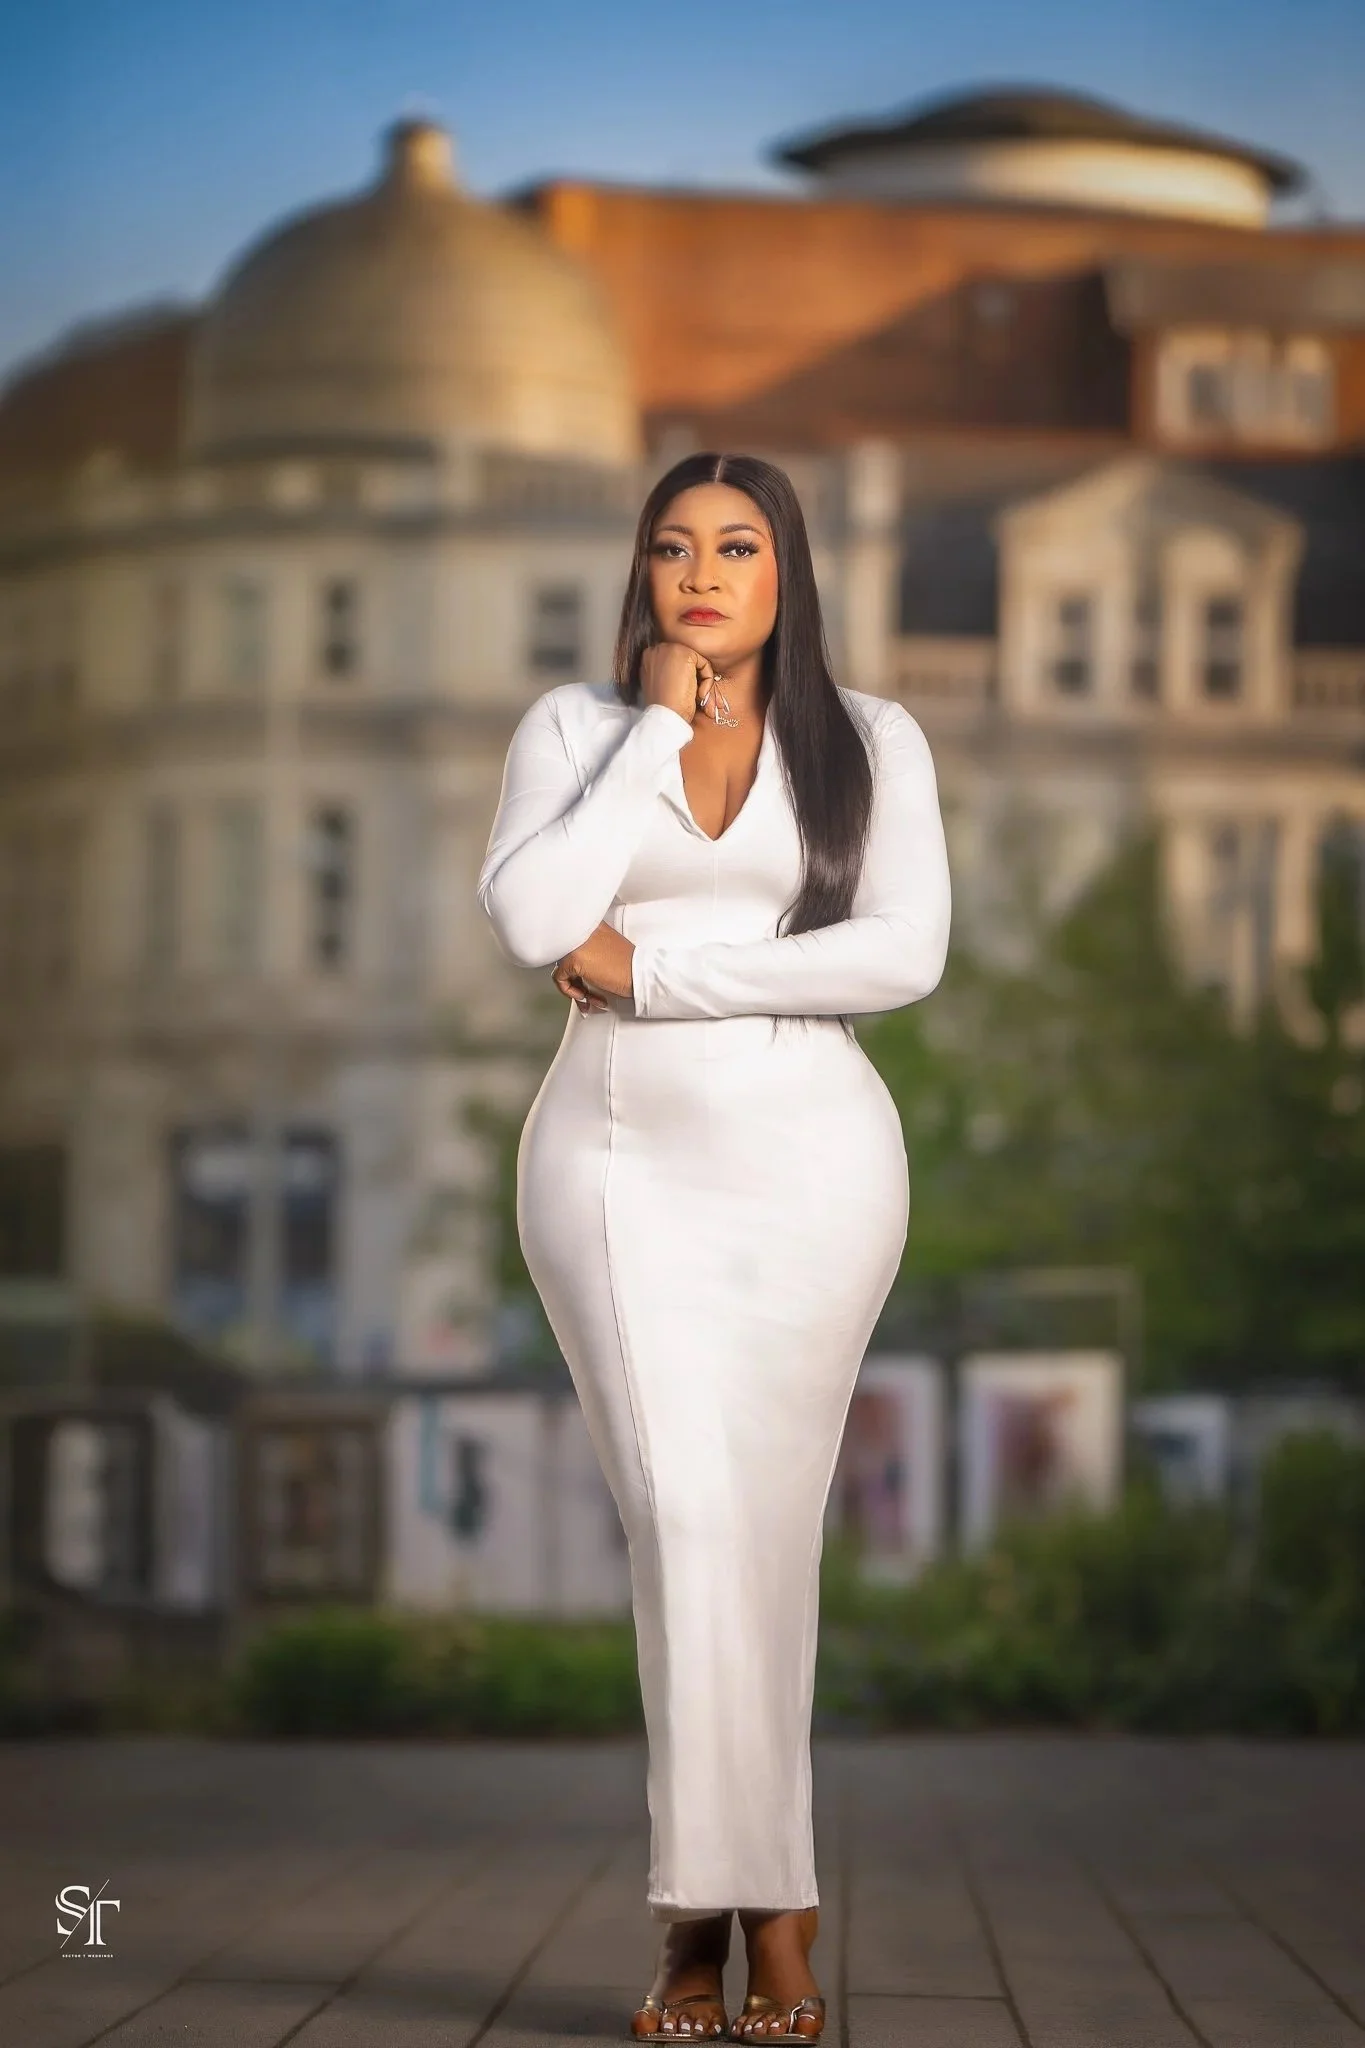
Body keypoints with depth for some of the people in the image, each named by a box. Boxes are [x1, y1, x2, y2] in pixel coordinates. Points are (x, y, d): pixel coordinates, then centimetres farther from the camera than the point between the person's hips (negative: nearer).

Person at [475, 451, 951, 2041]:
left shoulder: (870, 741, 7)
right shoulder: (574, 727, 7)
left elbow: (904, 953, -8)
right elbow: (530, 920, -10)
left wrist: (651, 970, -10)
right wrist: (661, 724, -6)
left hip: (810, 1158, 0)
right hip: (615, 1158, 0)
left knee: (756, 1530, -3)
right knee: (685, 1519, -11)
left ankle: (713, 1907, 5)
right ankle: (762, 1902, -4)